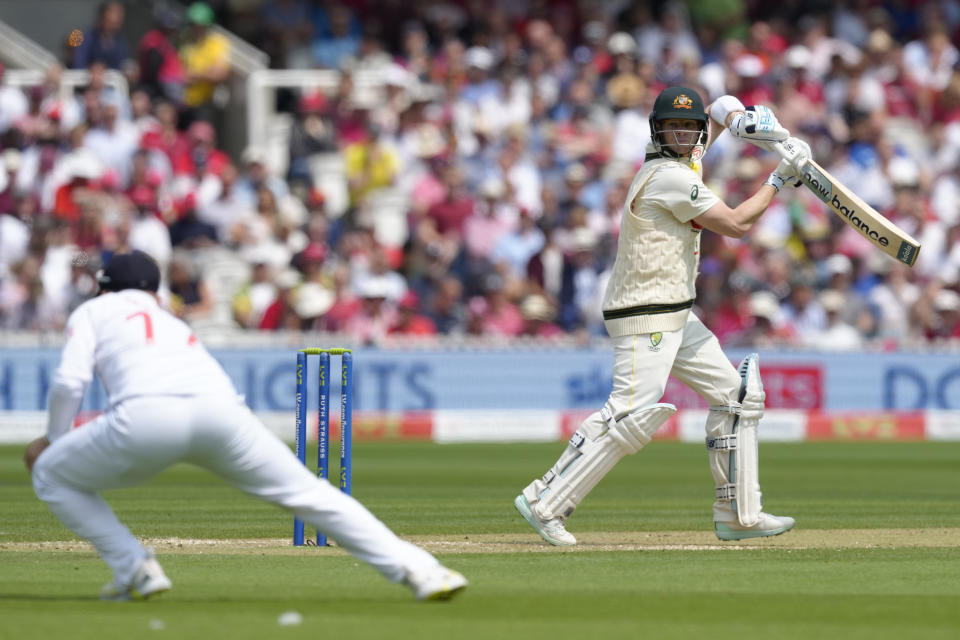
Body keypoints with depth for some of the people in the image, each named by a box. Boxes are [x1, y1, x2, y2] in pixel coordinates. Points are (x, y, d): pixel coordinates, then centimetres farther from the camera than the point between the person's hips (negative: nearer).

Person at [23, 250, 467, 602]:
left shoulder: (90, 312, 29)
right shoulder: (171, 322, 43)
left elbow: (69, 381, 11)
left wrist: (55, 440, 29)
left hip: (150, 410, -4)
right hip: (222, 408, 4)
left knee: (50, 475, 18)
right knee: (308, 493, 12)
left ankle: (136, 570, 8)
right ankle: (416, 569, 0)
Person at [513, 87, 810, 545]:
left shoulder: (684, 158, 11)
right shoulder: (672, 176, -16)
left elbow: (721, 108, 28)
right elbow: (736, 225, -15)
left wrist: (743, 120, 5)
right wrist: (779, 180, -6)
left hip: (677, 317, 11)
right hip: (645, 319, -11)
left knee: (736, 395, 10)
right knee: (633, 413, -20)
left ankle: (738, 515, 13)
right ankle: (544, 502, -16)